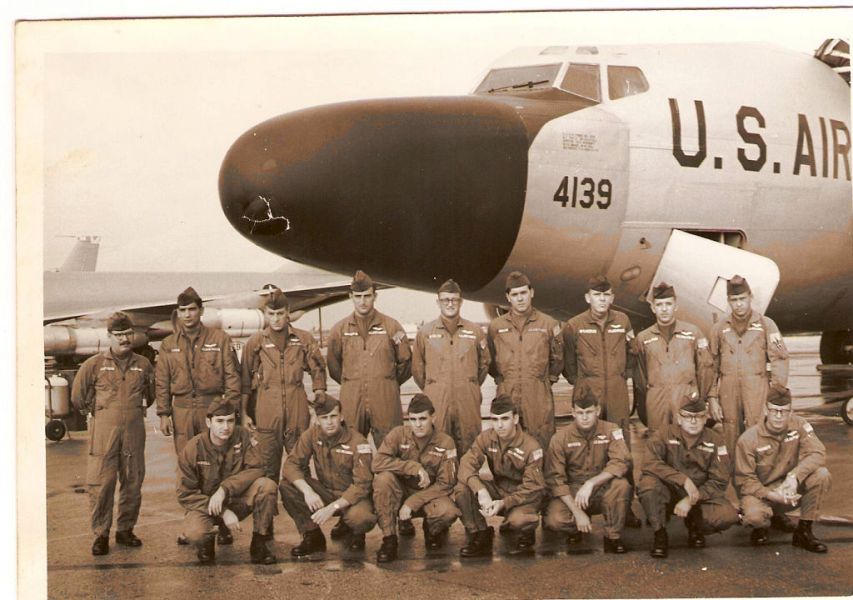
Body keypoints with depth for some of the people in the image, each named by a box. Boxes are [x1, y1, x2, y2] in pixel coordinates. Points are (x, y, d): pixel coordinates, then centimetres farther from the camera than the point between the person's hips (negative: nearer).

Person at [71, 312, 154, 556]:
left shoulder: (143, 365, 6)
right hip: (104, 432, -3)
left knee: (133, 482, 7)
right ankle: (101, 534, 4)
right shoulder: (94, 364, -1)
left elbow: (151, 394, 24)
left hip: (134, 432, 3)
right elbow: (78, 395, 9)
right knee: (101, 483, -5)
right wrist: (92, 413, 13)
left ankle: (125, 530, 20)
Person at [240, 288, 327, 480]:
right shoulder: (255, 342, 3)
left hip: (297, 412, 1)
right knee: (268, 470, 4)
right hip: (266, 413, -1)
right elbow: (245, 380, 6)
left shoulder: (304, 339, 5)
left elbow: (318, 370, 12)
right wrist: (244, 413, 3)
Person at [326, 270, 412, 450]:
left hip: (386, 402, -1)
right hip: (351, 401, 1)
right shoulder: (340, 329, 6)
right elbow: (333, 365, 16)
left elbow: (405, 360, 12)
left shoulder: (391, 326, 3)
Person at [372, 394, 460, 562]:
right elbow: (377, 462, -24)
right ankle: (389, 540, -18)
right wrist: (415, 467, -30)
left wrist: (412, 503, -22)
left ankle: (432, 530, 6)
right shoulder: (399, 434, -11)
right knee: (383, 477, -31)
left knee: (448, 512, -34)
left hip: (428, 496, -1)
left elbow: (446, 484, -13)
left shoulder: (445, 443, -11)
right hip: (400, 492, 1)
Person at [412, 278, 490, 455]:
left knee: (468, 451, 3)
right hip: (436, 401, -1)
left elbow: (484, 361, 19)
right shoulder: (425, 332, 6)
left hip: (468, 402, 1)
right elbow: (417, 367, 12)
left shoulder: (475, 331, 8)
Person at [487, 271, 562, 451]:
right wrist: (501, 379, 9)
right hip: (507, 396, 1)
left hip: (539, 396, -1)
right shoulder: (496, 326, 7)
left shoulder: (548, 324, 5)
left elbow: (557, 361, 14)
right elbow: (490, 362, 17)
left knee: (542, 445, 1)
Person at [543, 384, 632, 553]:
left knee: (621, 485, -33)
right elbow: (555, 479, -12)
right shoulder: (560, 438, -9)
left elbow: (622, 462, -23)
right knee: (554, 520, -30)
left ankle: (613, 537, -11)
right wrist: (577, 512, -21)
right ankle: (577, 529, 9)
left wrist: (591, 483, -34)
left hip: (603, 492, 0)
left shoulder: (611, 431, -8)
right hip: (572, 493, 0)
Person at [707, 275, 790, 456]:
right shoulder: (719, 329, 10)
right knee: (732, 443, 6)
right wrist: (712, 399, 5)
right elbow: (711, 367, 12)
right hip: (728, 393, 3)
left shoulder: (766, 325, 4)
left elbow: (779, 360, 0)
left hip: (757, 394, -2)